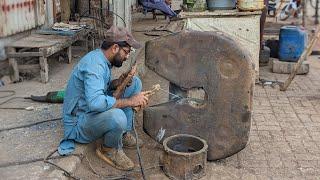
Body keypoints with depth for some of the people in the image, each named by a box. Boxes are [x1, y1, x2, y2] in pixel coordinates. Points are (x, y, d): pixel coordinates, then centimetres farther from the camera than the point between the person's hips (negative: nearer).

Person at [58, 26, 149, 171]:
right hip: (79, 124, -10)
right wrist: (130, 101, -32)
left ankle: (124, 134, 9)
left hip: (95, 112, 10)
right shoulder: (94, 64, -27)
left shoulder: (102, 59, 3)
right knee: (117, 116, -41)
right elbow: (95, 102, -41)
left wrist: (119, 81, -5)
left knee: (135, 82, 6)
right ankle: (109, 149, -6)